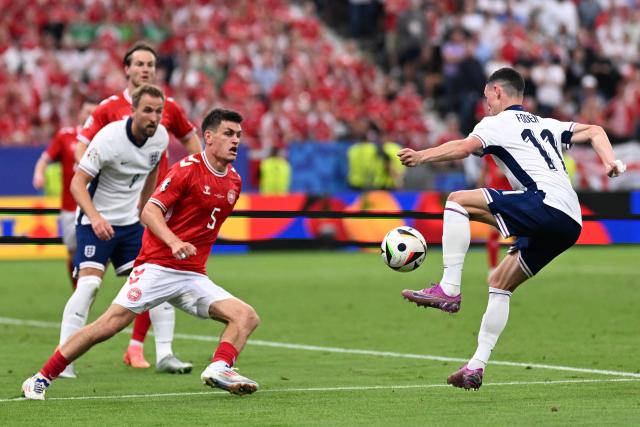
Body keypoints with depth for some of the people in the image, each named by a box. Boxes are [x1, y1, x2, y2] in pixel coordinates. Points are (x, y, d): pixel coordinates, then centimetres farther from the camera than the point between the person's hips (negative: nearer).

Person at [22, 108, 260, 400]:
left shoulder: (234, 181, 12)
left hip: (193, 276, 6)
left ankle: (219, 368, -30)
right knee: (111, 323, -14)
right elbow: (149, 211, -16)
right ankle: (41, 379, -5)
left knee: (247, 317, -11)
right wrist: (174, 242, -31)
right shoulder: (188, 169, -8)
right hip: (158, 266, -6)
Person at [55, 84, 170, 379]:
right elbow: (77, 182, -23)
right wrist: (95, 217, -37)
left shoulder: (160, 137, -3)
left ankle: (164, 355, 10)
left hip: (130, 222, 6)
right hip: (96, 222, -6)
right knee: (89, 283, -19)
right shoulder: (109, 138, -23)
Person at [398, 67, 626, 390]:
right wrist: (610, 162, 15)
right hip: (570, 222, 9)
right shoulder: (545, 125, 32)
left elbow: (465, 147, -11)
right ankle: (477, 366, 12)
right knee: (499, 283, 18)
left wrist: (422, 156, -17)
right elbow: (594, 131, 28)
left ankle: (449, 290, -19)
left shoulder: (498, 123, 8)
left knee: (458, 201, -7)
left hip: (545, 203, -9)